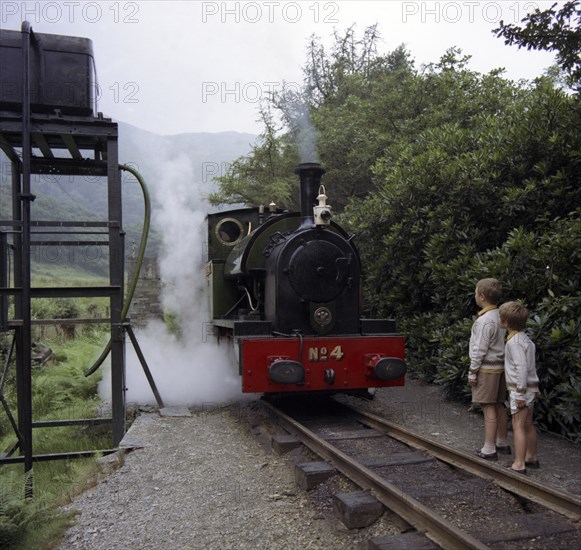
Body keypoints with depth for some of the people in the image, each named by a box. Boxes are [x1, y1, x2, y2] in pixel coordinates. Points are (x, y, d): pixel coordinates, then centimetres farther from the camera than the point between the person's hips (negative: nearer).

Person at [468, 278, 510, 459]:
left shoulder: (485, 320, -19)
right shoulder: (501, 317, 8)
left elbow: (480, 349, -18)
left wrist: (472, 372, -11)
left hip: (487, 368, -9)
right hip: (500, 366, 9)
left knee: (488, 407, -4)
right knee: (499, 405, 16)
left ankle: (489, 449, 1)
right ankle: (503, 443, 27)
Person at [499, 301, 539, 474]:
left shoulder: (515, 342, -20)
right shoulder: (525, 339, 9)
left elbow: (522, 368, -24)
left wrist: (520, 393, -21)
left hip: (521, 388, -10)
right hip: (530, 387, 10)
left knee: (518, 426, -6)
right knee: (528, 424, 19)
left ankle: (519, 465, -3)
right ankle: (531, 458, 31)